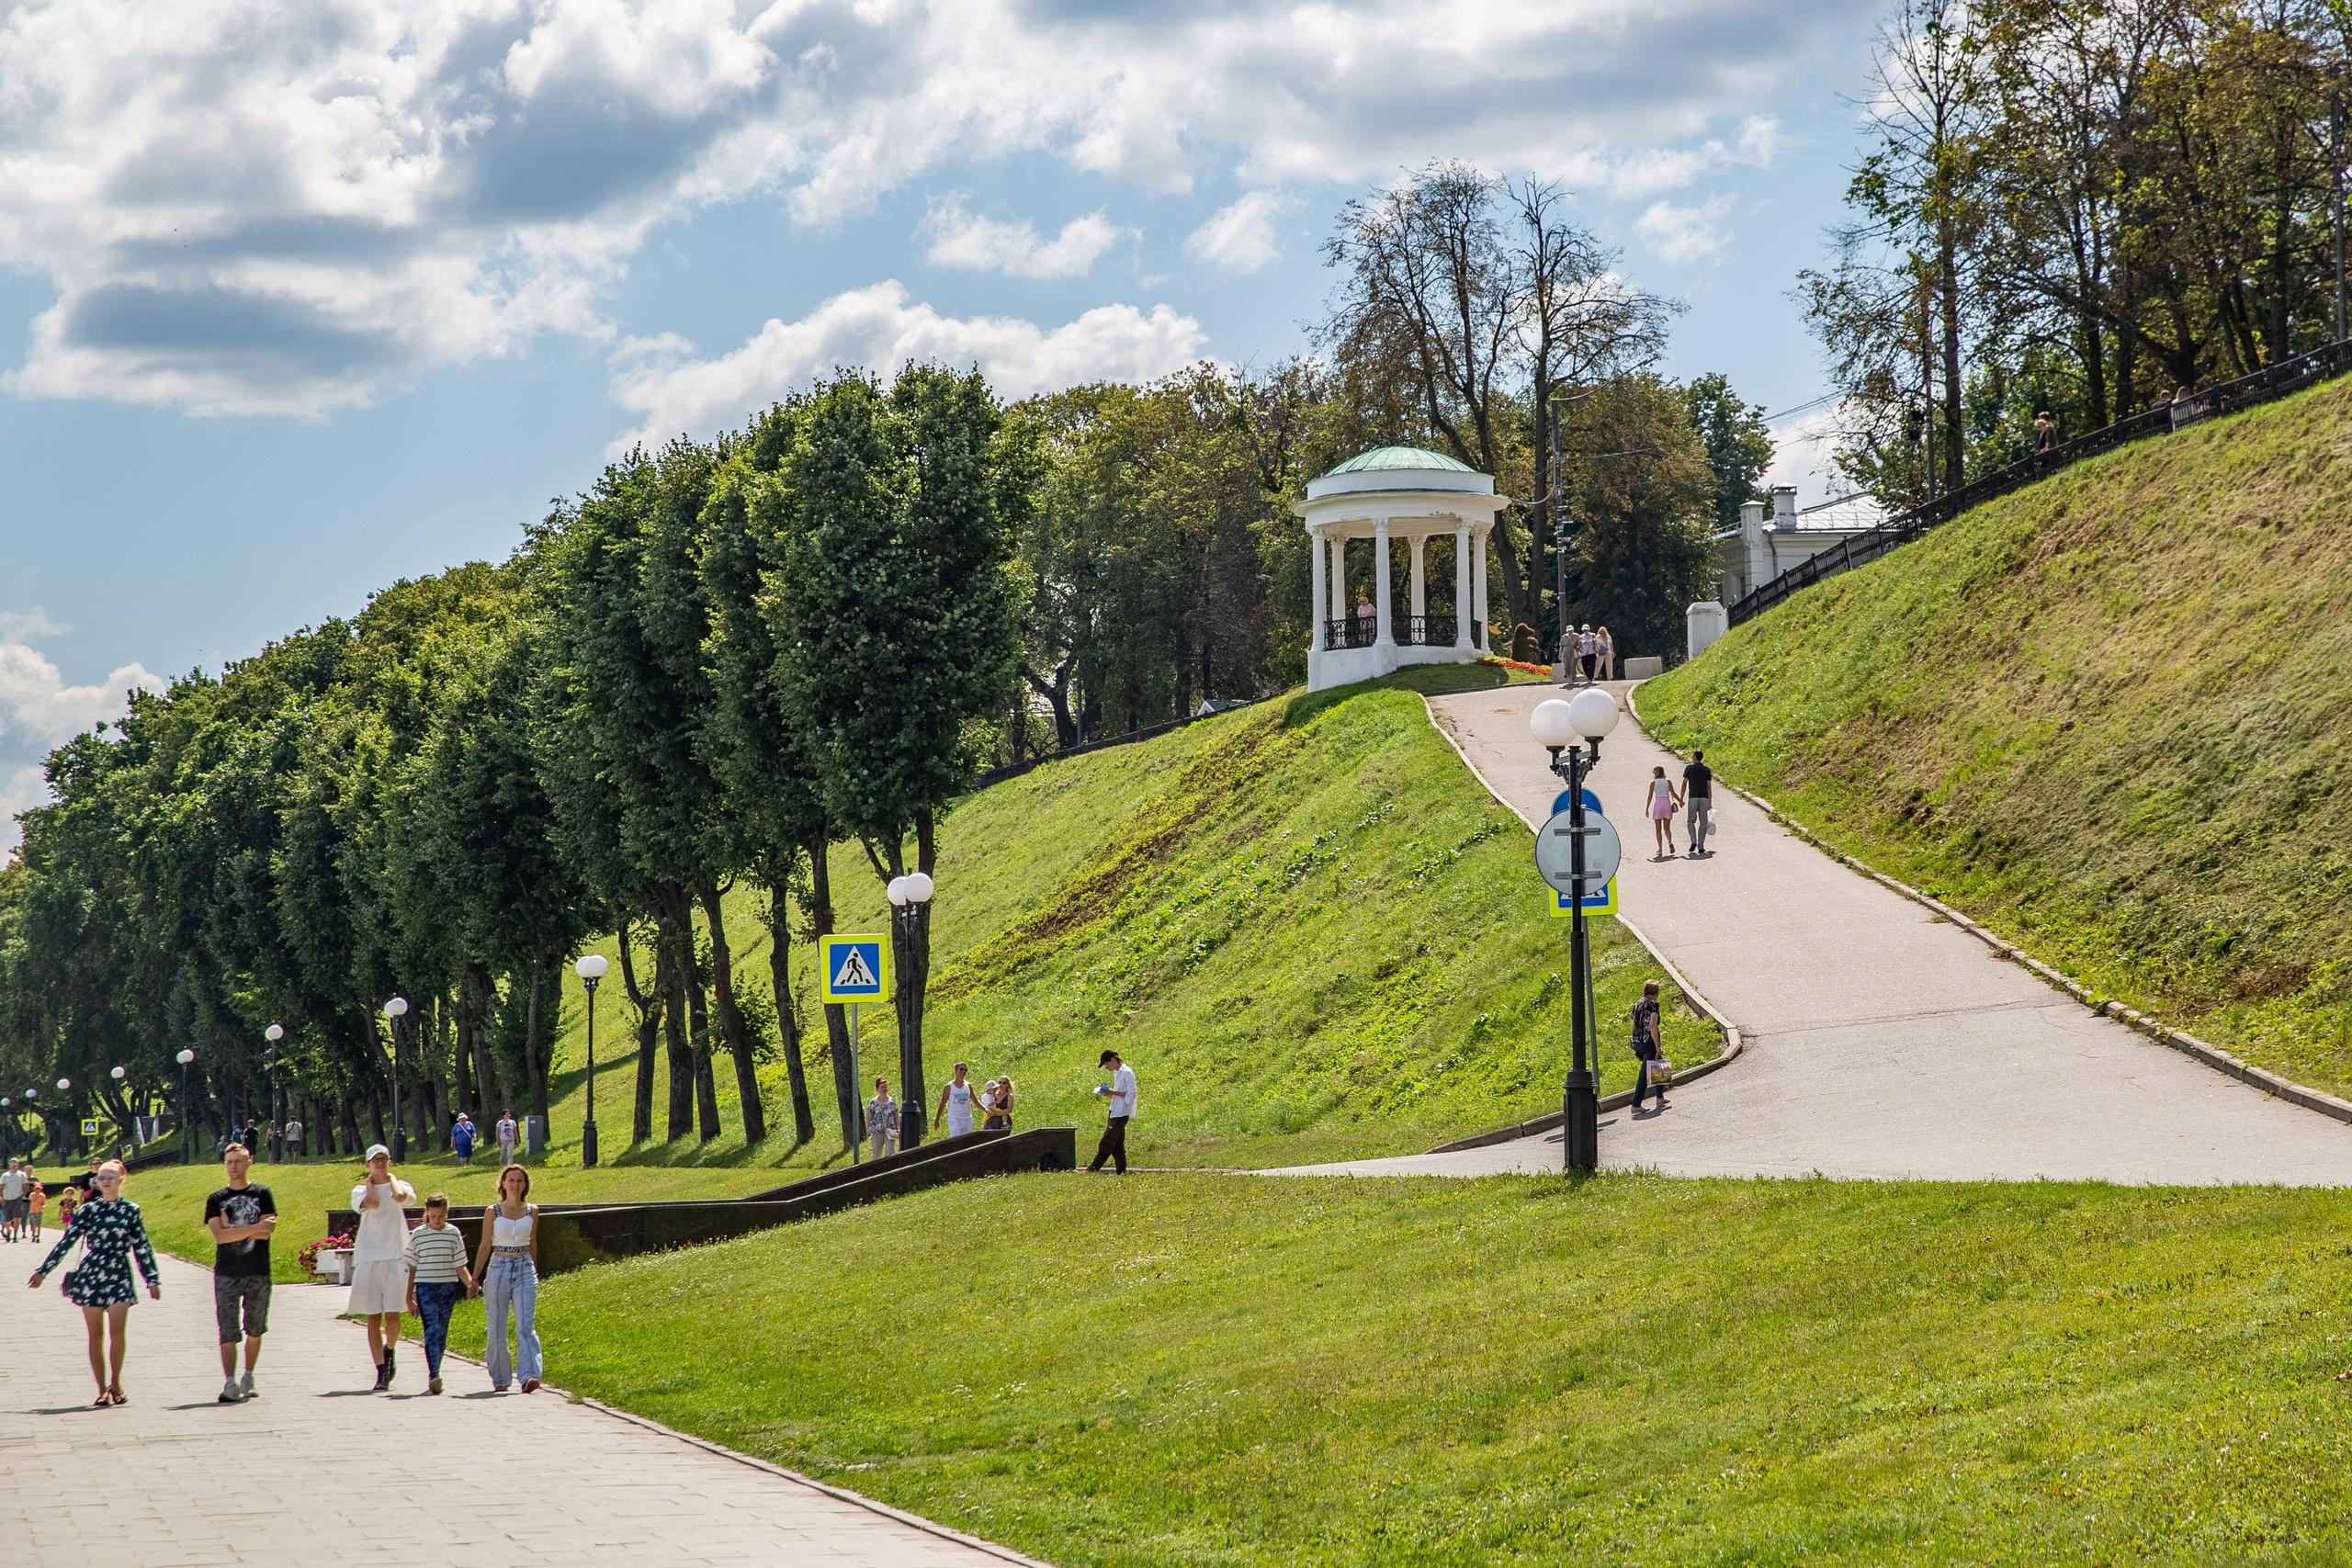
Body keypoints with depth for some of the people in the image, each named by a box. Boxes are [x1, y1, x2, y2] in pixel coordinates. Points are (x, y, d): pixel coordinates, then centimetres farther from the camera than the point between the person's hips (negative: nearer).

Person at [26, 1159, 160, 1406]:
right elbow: (66, 1242, 5)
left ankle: (115, 1383, 6)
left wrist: (152, 1280, 7)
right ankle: (102, 1390, 9)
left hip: (119, 1277, -1)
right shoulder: (88, 1210, 5)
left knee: (117, 1331, -12)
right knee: (96, 1335, 2)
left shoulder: (131, 1211, 5)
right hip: (90, 1275, 1)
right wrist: (42, 1271, 3)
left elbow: (141, 1247, 8)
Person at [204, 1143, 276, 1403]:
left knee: (254, 1329, 10)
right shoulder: (216, 1200, 6)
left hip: (258, 1273, 0)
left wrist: (231, 1228, -9)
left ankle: (248, 1377, 24)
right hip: (226, 1274, 0)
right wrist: (253, 1228, -13)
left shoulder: (262, 1195, 5)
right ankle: (230, 1383, -15)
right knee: (228, 1331, -8)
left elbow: (267, 1233, -7)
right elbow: (219, 1235, -8)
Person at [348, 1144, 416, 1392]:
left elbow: (400, 1196, -16)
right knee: (373, 1319, -1)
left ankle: (389, 1349, 22)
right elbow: (372, 1203, -14)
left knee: (392, 1317, -9)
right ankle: (381, 1373, 4)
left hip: (395, 1258, -1)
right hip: (368, 1258, 1)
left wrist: (392, 1178, 1)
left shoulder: (401, 1186, 9)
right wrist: (370, 1183, 2)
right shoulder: (360, 1191, 8)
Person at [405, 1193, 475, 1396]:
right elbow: (412, 1268, 8)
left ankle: (434, 1376, 18)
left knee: (441, 1333, 7)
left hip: (448, 1287, 2)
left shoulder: (454, 1234, 4)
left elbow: (460, 1266, 6)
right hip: (425, 1288, -2)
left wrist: (470, 1284, -11)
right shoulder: (417, 1235, 2)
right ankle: (434, 1376, -24)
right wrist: (409, 1297, 8)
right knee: (432, 1330, -15)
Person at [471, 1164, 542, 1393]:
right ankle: (500, 1378, 17)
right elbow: (485, 1246, 6)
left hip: (525, 1270, 0)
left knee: (526, 1325, -14)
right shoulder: (493, 1212, 1)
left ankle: (529, 1377, -24)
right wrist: (474, 1279, 3)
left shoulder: (532, 1211, 6)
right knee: (497, 1328, 4)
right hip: (498, 1269, 0)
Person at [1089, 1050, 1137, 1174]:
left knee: (1107, 1142, -10)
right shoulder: (1117, 1073, 17)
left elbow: (1131, 1094, -18)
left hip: (1121, 1113, -10)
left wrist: (1114, 1093, -18)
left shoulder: (1127, 1073, -12)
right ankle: (1122, 1171, 10)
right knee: (1117, 1144, 8)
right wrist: (1109, 1093, 7)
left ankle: (1094, 1168, -11)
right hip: (1115, 1112, 10)